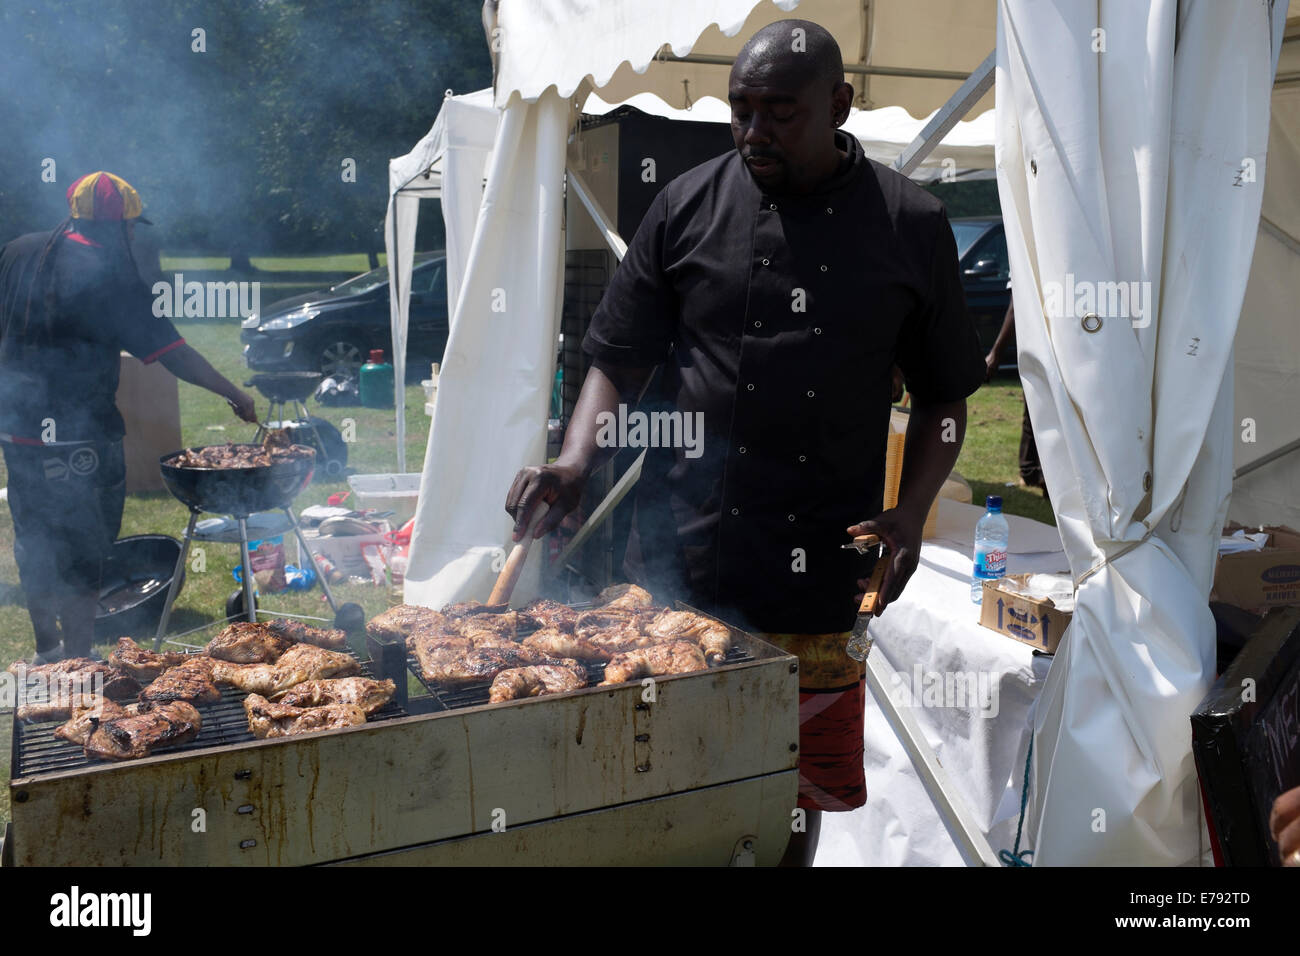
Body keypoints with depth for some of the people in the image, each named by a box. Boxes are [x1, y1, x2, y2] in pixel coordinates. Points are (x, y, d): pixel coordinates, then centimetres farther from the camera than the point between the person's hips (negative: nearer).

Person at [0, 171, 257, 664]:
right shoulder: (106, 273, -13)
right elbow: (170, 350, -14)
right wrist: (233, 393, -8)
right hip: (76, 434, -7)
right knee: (82, 550, 3)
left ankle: (46, 650, 31)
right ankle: (78, 661, 10)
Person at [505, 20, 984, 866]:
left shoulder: (910, 226, 2)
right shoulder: (689, 207, 2)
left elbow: (944, 395, 9)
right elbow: (618, 362, 6)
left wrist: (910, 513, -6)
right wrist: (575, 462, -12)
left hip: (821, 574, 0)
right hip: (680, 562, 0)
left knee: (797, 795, 14)